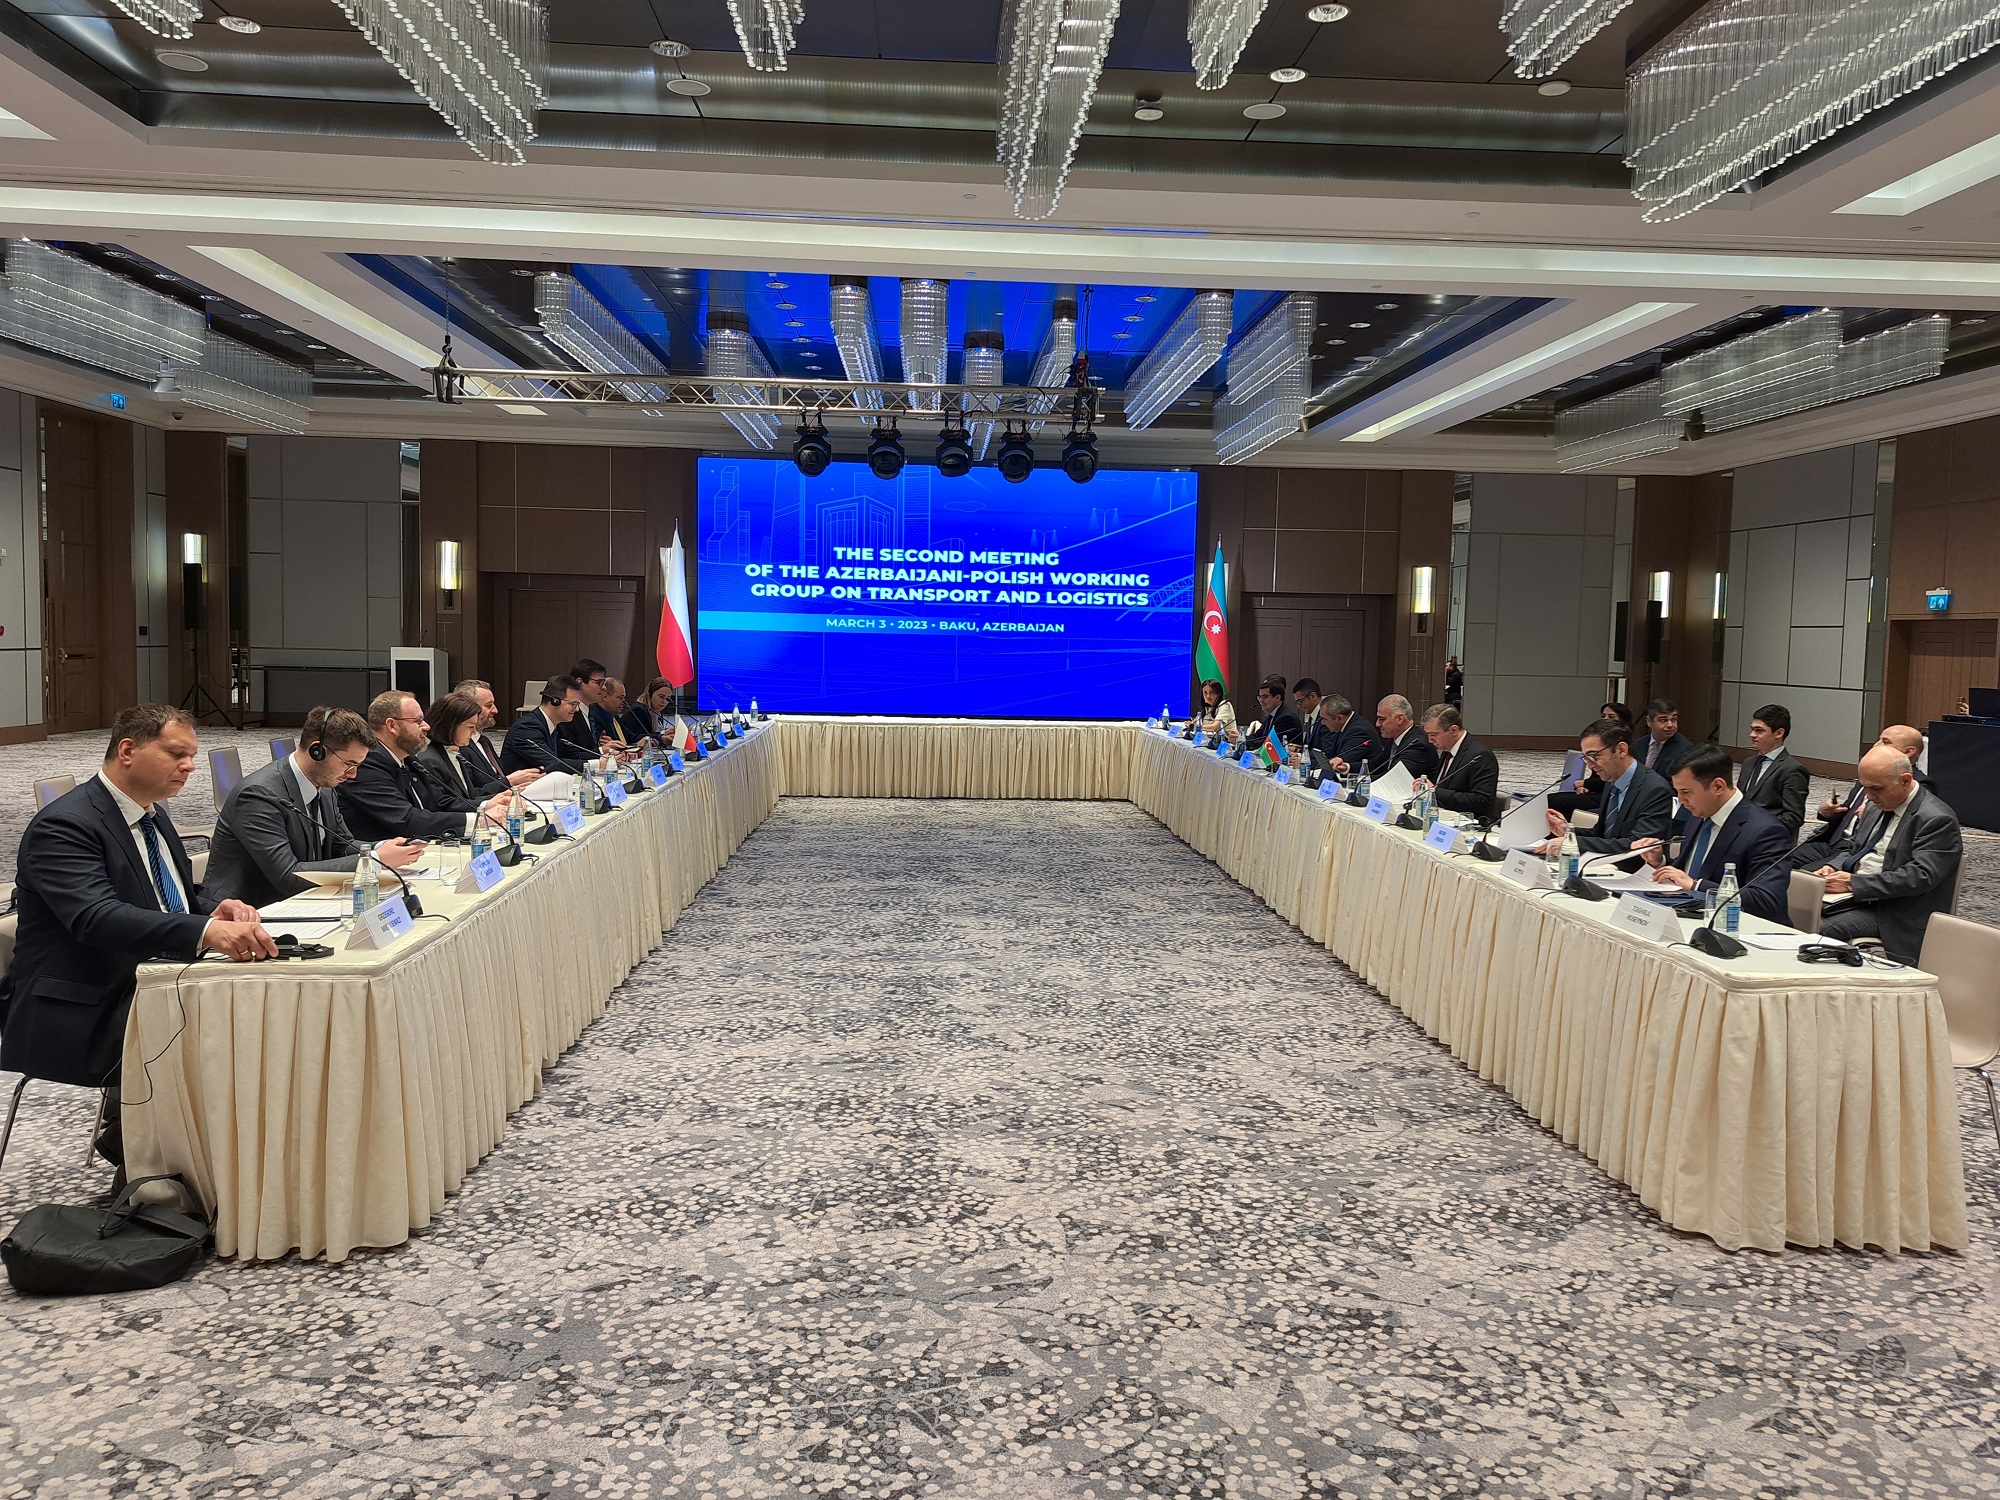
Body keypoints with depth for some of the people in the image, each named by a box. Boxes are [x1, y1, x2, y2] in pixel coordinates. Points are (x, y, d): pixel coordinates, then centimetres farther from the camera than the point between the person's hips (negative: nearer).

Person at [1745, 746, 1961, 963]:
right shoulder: (1877, 805, 14)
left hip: (1888, 911, -8)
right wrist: (1832, 867, 1)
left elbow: (1920, 876, -21)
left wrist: (1853, 882, -21)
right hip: (1851, 895, 8)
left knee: (1819, 929, -31)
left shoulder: (1938, 820, -13)